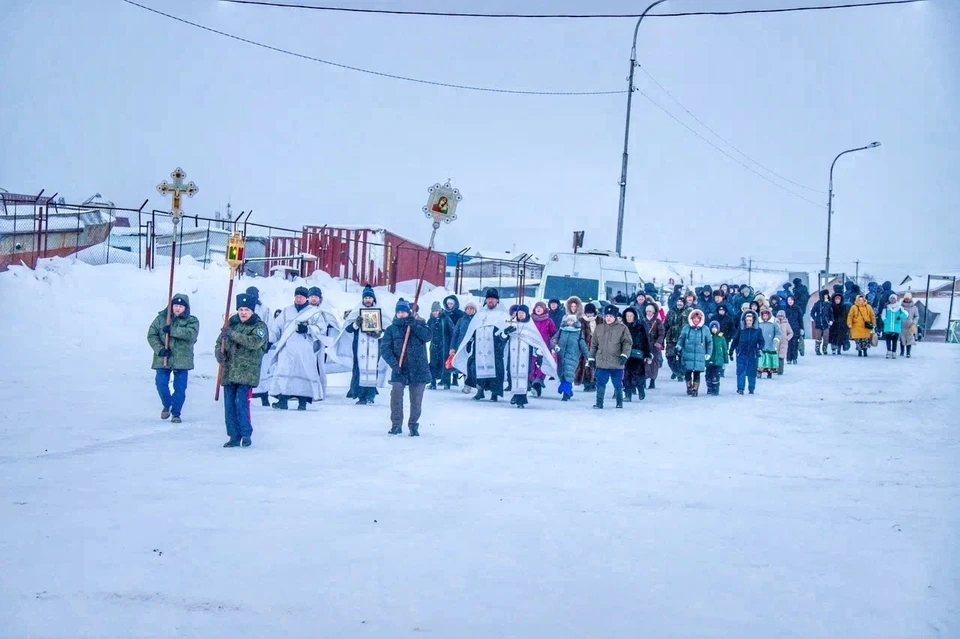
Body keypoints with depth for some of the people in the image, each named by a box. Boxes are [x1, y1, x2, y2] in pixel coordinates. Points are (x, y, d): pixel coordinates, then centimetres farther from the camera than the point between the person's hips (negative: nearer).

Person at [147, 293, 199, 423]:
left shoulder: (192, 321, 1)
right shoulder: (161, 318, 6)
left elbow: (191, 334, -19)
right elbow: (151, 335, 0)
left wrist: (172, 330, -25)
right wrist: (160, 349, -15)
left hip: (182, 360, -1)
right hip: (163, 358, 1)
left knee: (180, 388, 0)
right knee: (161, 383, -6)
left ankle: (176, 413, 16)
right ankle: (166, 405, 21)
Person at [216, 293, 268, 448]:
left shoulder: (259, 326, -2)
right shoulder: (231, 324, 13)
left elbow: (254, 342, -21)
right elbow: (219, 342, 19)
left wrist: (232, 334, -24)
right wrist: (219, 353, -5)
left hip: (247, 372, -5)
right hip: (229, 371, 5)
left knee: (241, 401, -15)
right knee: (229, 404, 5)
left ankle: (246, 434, 0)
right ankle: (234, 437, 14)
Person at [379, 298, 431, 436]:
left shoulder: (419, 324, 7)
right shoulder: (391, 329, 6)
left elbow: (427, 336, -11)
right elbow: (385, 348, -3)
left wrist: (413, 325, -18)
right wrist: (393, 363, -18)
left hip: (419, 369, 0)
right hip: (399, 369, 0)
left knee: (416, 399, 3)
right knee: (396, 394, -16)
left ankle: (413, 425, 18)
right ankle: (396, 424, -4)